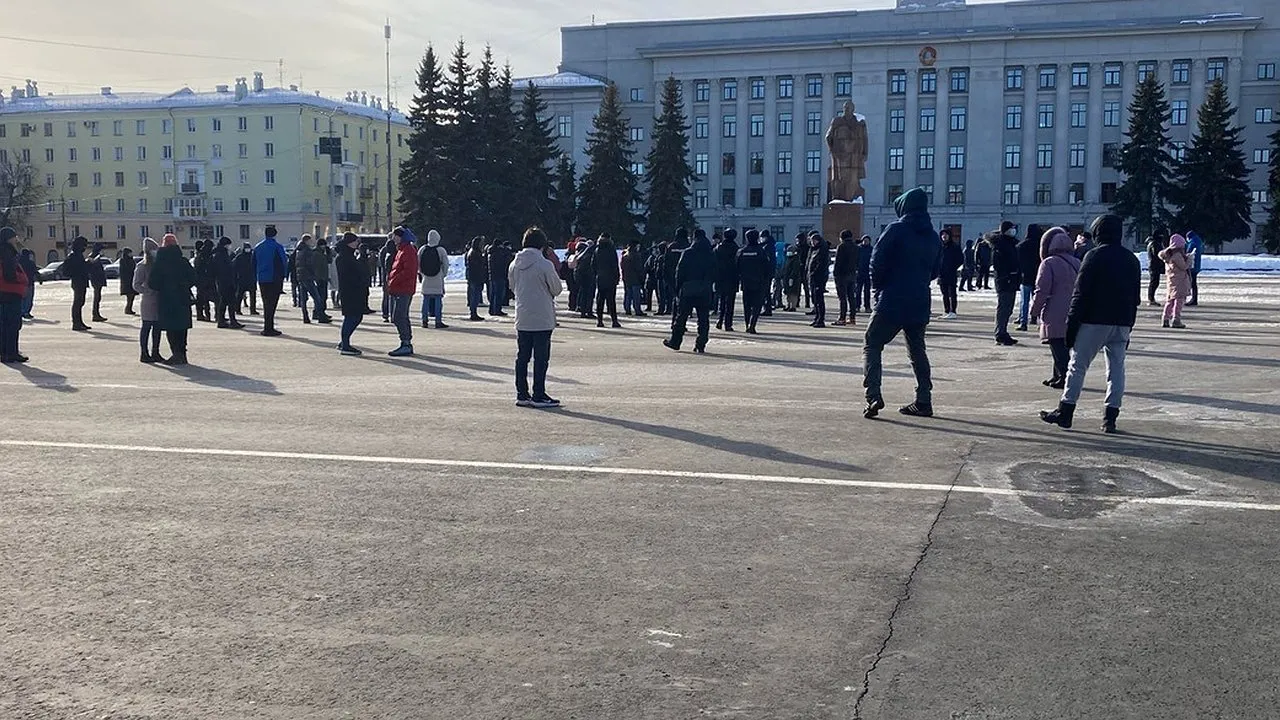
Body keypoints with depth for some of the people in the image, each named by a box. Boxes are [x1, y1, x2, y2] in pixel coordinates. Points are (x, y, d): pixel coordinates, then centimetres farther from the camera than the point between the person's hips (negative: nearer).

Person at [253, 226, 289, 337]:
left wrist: (258, 275, 19)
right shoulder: (278, 247, -9)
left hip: (262, 280, 6)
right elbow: (284, 263, -9)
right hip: (274, 280, -6)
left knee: (266, 304, 15)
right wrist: (282, 276, -1)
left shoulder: (257, 247, 9)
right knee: (271, 304, -4)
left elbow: (254, 265, 13)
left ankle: (267, 328, 19)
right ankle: (269, 329, -6)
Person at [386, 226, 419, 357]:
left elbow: (408, 271, -22)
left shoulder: (408, 251, -13)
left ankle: (406, 344, -10)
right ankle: (407, 345, 17)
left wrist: (393, 282, -19)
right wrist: (391, 283, 11)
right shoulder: (401, 250, 19)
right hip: (398, 290, 10)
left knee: (398, 317, -11)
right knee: (402, 317, 13)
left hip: (403, 290, -10)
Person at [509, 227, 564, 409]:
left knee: (522, 357, 11)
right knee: (541, 358, 0)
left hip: (522, 320, 5)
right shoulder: (545, 265, -14)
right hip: (542, 320, -5)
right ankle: (539, 396, 2)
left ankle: (522, 395, 14)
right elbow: (557, 289, -4)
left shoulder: (514, 264, 3)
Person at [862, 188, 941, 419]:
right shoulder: (934, 237, 11)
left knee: (872, 346, 1)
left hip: (892, 302, -6)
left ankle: (873, 396, -15)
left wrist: (878, 288, 1)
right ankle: (923, 402, 14)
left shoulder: (896, 230, -8)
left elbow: (877, 262, -12)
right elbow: (935, 271, 15)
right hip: (921, 304, 6)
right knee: (917, 350, 17)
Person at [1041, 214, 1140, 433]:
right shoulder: (1132, 259, 12)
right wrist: (1128, 326, 19)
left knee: (1078, 365, 1)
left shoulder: (1095, 256, -8)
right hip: (1122, 323, 6)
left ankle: (1065, 412, 5)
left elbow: (1081, 293, -11)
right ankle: (1111, 417, 6)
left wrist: (1071, 324, -8)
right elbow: (1135, 297, 15)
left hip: (1095, 321, -6)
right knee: (1116, 368, 7)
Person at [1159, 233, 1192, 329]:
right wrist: (1189, 259, -2)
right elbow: (1184, 266, -15)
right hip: (1179, 281, -8)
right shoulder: (1177, 255, -17)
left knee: (1169, 301, 12)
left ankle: (1166, 320, 12)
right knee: (1178, 301, -6)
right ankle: (1176, 320, -9)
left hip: (1171, 281, 8)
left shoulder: (1168, 254, 5)